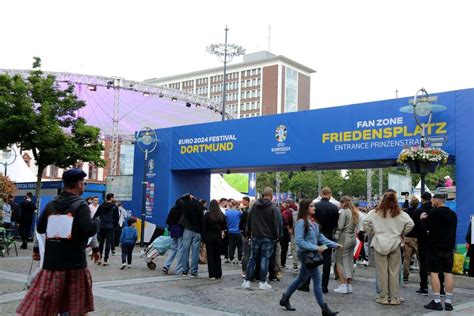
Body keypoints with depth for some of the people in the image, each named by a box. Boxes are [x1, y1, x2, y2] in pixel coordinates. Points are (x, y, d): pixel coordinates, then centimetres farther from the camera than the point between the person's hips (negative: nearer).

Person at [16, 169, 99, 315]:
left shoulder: (51, 205, 7)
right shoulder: (80, 205, -9)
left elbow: (40, 228, 17)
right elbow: (89, 230, -20)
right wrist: (96, 222, 0)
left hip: (52, 261, 4)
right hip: (75, 261, -4)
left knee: (40, 303, 4)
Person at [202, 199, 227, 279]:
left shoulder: (207, 215, -7)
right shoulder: (222, 215, 2)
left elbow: (204, 228, -5)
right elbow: (224, 227, 6)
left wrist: (204, 238, 0)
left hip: (209, 237, -3)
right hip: (218, 237, 3)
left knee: (210, 256, 3)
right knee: (217, 256, 10)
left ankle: (212, 275, 1)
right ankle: (218, 274, 13)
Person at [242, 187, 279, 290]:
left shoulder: (255, 205, 4)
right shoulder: (273, 208, -10)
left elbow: (249, 220, 9)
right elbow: (275, 224, -9)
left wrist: (248, 232, 16)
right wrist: (276, 236, 2)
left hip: (255, 236, 4)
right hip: (268, 237, -4)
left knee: (252, 258, 9)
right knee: (264, 259, 1)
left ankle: (247, 281, 10)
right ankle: (262, 282, 3)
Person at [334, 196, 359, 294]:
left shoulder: (343, 212, -12)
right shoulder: (355, 213, 12)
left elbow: (340, 227, -15)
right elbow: (356, 227, 13)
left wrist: (336, 237, -2)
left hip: (344, 238, -8)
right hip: (353, 238, 8)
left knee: (340, 262, -1)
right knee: (349, 262, 12)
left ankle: (343, 285, -5)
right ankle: (349, 285, 14)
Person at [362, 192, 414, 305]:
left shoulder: (375, 212, -1)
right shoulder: (400, 214, 0)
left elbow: (365, 222, -8)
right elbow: (410, 224, -8)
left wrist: (371, 232, 8)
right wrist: (401, 234, 7)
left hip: (380, 244, 0)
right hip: (395, 244, 0)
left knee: (382, 272, 4)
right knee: (394, 272, 5)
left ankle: (383, 297, 8)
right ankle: (394, 298, 9)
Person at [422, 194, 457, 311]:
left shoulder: (434, 213, -12)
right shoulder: (453, 214, 11)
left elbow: (425, 227, -11)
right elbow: (453, 230, 19)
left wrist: (423, 219, 5)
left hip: (436, 247, -6)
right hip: (449, 247, 6)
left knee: (434, 272, -2)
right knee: (448, 273, 6)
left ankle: (437, 301, -4)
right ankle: (448, 302, 7)